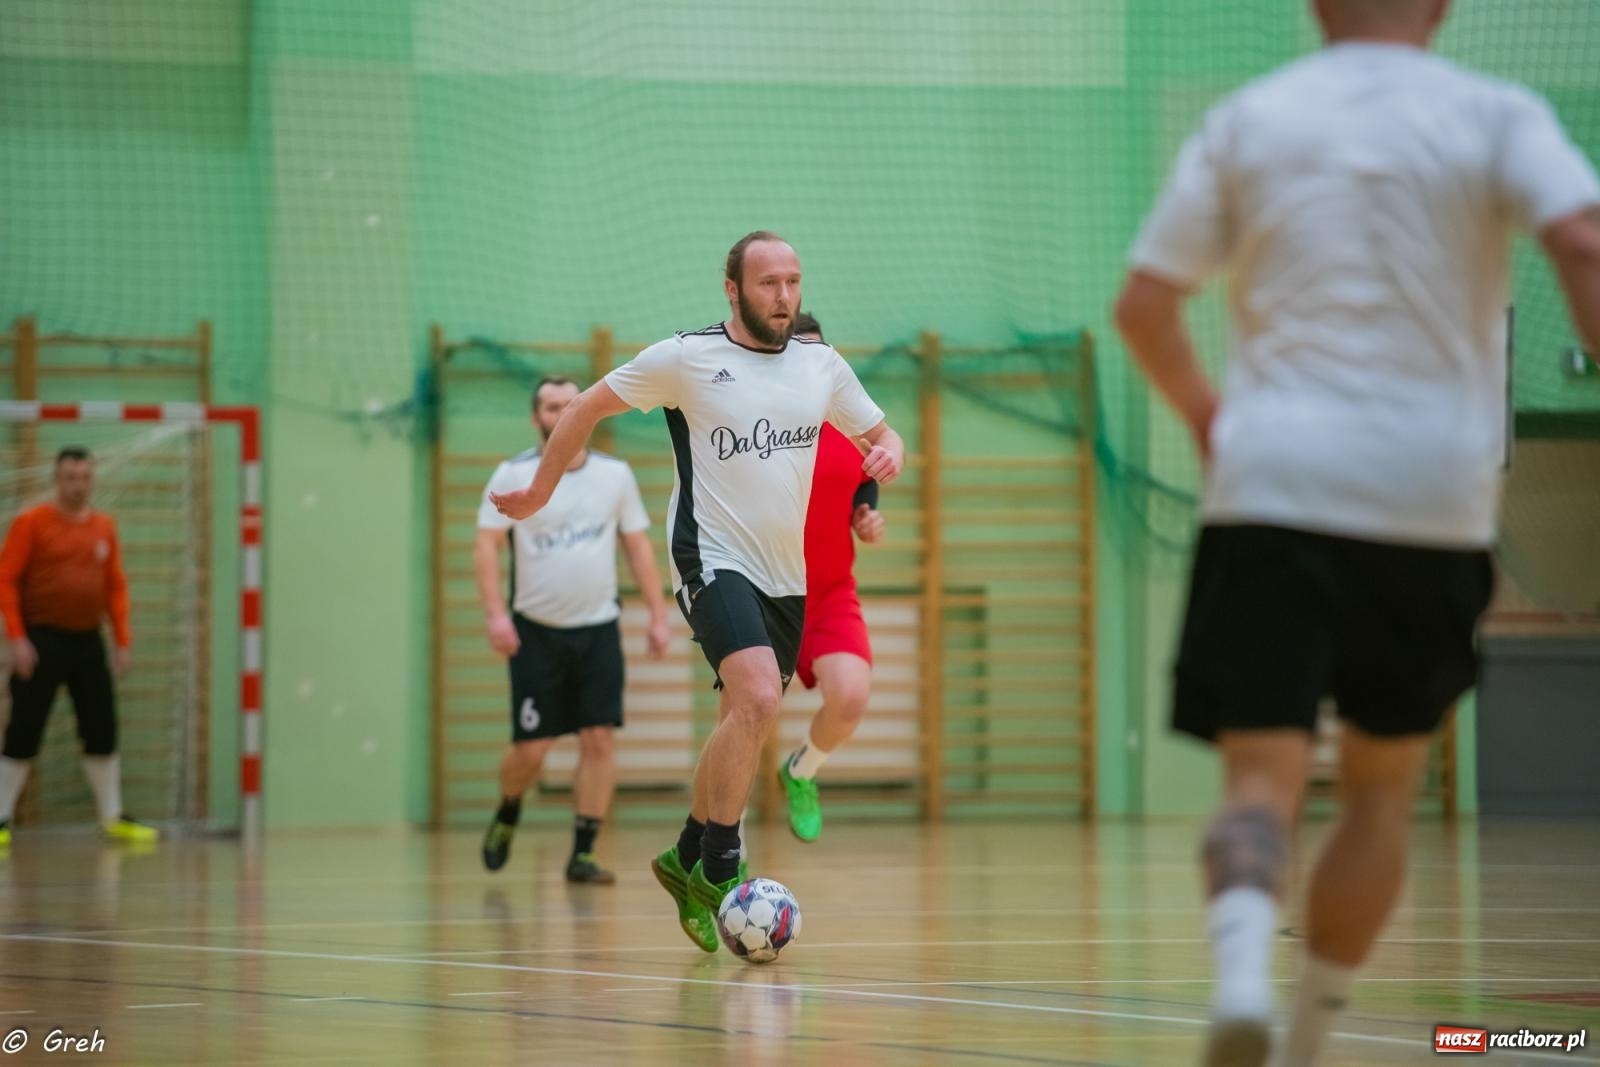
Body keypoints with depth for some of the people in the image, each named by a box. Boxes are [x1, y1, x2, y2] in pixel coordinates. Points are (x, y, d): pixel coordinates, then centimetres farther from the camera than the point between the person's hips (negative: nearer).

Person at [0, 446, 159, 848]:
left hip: (88, 642, 4)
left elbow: (115, 585, 13)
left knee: (102, 731, 6)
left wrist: (122, 639, 6)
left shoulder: (104, 527, 9)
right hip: (43, 640, -4)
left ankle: (113, 818, 15)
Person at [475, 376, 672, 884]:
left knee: (600, 741, -7)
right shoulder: (513, 476, -3)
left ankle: (583, 854, 0)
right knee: (530, 748, -3)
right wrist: (496, 613, -18)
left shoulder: (615, 475, 5)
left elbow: (638, 546, 9)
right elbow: (486, 545, -6)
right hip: (536, 631, -2)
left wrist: (658, 615, 4)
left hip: (598, 630, 2)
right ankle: (507, 815, 28)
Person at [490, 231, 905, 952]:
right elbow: (587, 408, 5)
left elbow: (879, 433, 20)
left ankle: (687, 859, 31)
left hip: (788, 577, 6)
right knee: (757, 700, -26)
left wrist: (888, 452, -5)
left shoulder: (822, 366, 7)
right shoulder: (686, 359, -6)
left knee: (741, 726, 12)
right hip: (713, 560, -6)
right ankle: (719, 870, -16)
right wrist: (540, 491, 11)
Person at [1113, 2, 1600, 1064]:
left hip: (1274, 488, 0)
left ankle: (1243, 964, -32)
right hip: (1433, 498, 0)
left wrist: (1202, 409, 25)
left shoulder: (1249, 119, 7)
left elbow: (1144, 303, 8)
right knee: (1382, 787, 16)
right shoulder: (1497, 114, 3)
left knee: (1263, 774, -3)